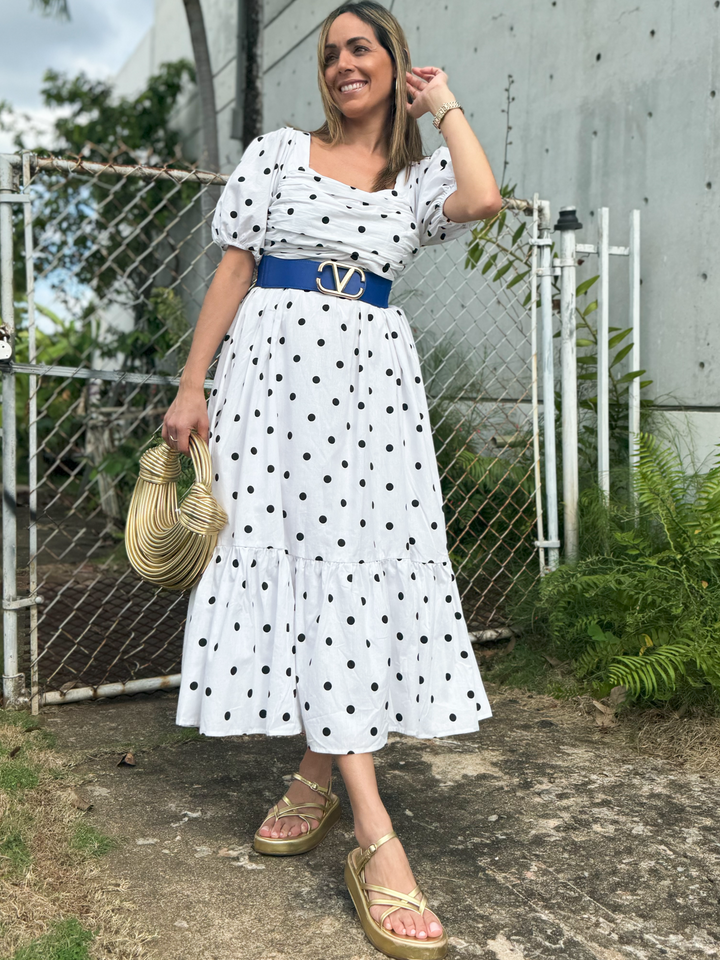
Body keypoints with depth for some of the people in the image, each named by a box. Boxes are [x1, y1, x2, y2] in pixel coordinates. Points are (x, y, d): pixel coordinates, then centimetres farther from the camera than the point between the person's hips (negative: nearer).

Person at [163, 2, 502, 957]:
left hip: (372, 376, 2)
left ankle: (324, 769, 13)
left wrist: (443, 103, 7)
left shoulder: (419, 175, 14)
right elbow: (233, 271, 6)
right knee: (293, 555, -10)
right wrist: (192, 385, -2)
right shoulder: (277, 152, 11)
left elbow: (483, 199, -9)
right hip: (275, 368, -1)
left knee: (361, 561, -7)